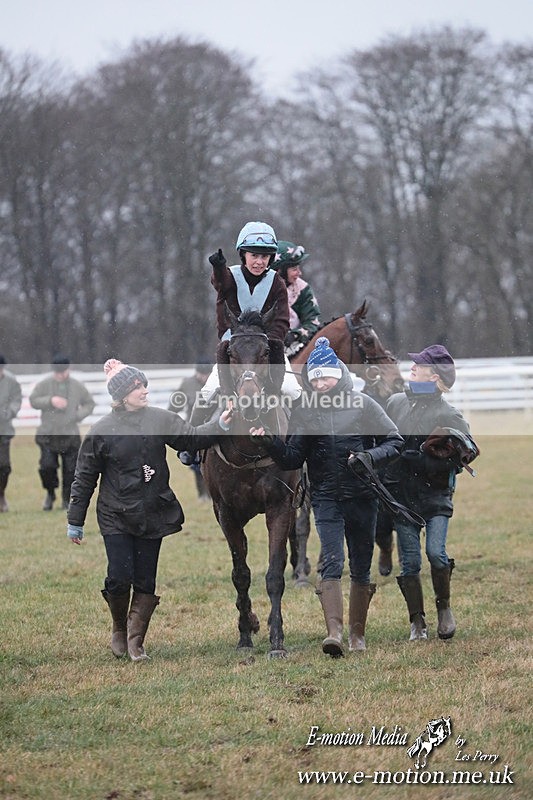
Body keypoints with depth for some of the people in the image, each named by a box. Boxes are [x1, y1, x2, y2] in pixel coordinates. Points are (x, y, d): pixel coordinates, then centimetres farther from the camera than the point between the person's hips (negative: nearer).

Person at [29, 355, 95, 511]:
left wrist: (78, 416, -4)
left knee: (71, 470, 0)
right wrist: (50, 400, -18)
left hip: (70, 435, 1)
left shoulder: (77, 386, 6)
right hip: (48, 434, -1)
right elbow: (33, 400, -3)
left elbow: (89, 404, 14)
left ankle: (67, 500, 16)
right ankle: (50, 494, 13)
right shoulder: (44, 384, 2)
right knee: (47, 466, -12)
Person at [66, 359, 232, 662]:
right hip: (116, 518, -2)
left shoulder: (160, 420, 0)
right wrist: (75, 521, 4)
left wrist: (220, 426, -24)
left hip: (153, 515, 2)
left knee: (145, 580, 3)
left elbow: (192, 437, -4)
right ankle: (120, 629, 20)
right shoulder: (102, 431, -6)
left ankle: (136, 640, 14)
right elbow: (85, 478, 1)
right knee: (120, 578, -7)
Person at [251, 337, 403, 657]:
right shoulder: (305, 413, 3)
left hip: (363, 497, 0)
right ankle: (334, 632, -22)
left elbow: (395, 441, 1)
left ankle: (358, 633, 20)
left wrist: (370, 457, -16)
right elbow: (293, 459, 3)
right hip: (326, 498, 0)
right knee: (332, 563, -15)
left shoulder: (363, 405, -1)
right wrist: (271, 442, -15)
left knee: (361, 568, 8)